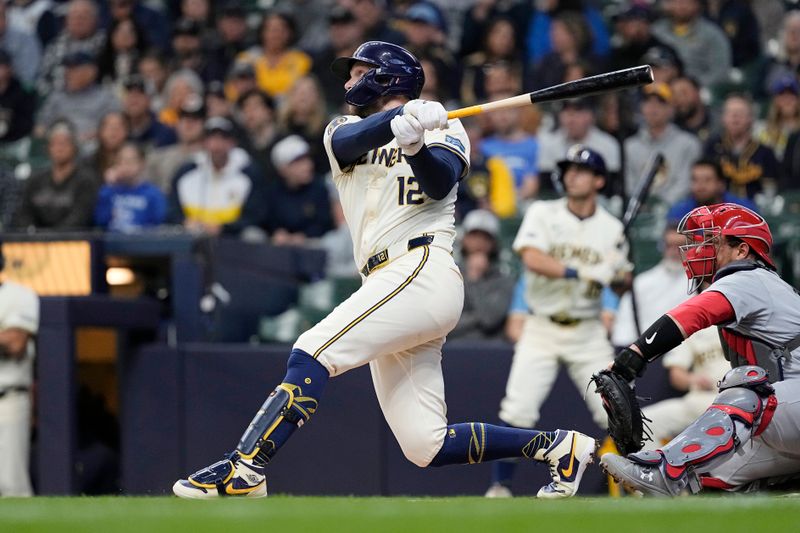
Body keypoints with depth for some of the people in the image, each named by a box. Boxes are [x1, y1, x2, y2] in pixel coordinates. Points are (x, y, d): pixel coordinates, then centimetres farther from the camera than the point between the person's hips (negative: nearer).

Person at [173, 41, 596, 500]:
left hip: (422, 270, -7)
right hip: (390, 285, 7)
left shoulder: (443, 127, 10)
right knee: (425, 447, 0)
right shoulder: (344, 130, 22)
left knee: (313, 353, -23)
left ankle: (244, 471, -28)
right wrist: (399, 122, -23)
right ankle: (557, 446, 12)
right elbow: (350, 142, -4)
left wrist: (415, 143, -29)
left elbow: (439, 183, -10)